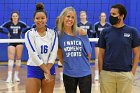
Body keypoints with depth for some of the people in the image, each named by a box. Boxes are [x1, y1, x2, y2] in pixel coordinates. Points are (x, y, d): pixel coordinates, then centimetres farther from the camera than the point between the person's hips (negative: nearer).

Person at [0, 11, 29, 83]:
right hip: (11, 43, -1)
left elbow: (28, 28, 9)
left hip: (19, 42, 1)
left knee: (18, 59, 4)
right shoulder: (8, 23, -2)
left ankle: (16, 75, 13)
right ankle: (9, 76, -17)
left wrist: (22, 32, -1)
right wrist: (8, 33, -9)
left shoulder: (21, 24, 0)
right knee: (11, 59, -10)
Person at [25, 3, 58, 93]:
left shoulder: (52, 33, 3)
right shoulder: (29, 34, -4)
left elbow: (54, 53, -5)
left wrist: (47, 70, -15)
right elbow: (34, 54, -12)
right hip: (34, 69, -2)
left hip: (50, 69, 2)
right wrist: (46, 71, -16)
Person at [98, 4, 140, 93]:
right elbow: (101, 54, 7)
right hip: (107, 73, 1)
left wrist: (133, 71, -5)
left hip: (125, 74, -1)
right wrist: (100, 72, 0)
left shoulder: (132, 31, 0)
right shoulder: (105, 32, 4)